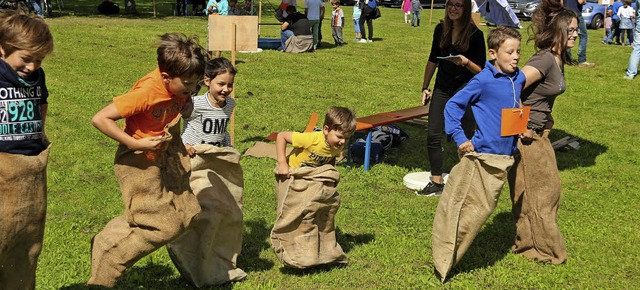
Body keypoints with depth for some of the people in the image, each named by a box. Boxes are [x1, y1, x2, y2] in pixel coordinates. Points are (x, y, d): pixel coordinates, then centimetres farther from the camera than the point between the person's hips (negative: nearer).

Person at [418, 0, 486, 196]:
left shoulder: (475, 34, -10)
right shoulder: (440, 30, 4)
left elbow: (482, 70, -9)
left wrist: (466, 62, -28)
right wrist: (425, 87, 15)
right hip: (442, 89, 4)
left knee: (465, 138, 2)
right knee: (433, 135, -1)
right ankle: (436, 182, 9)